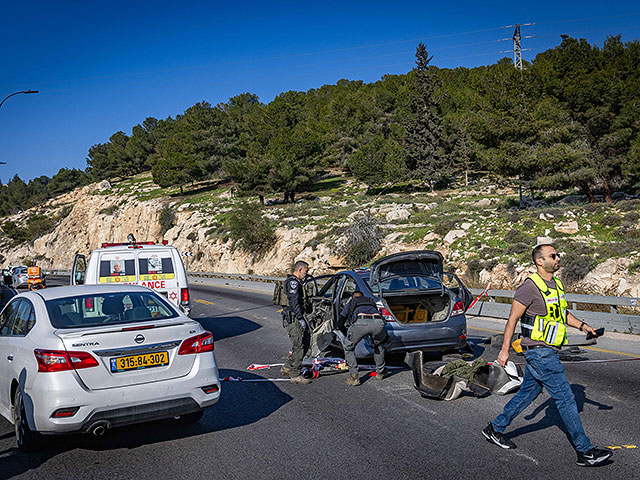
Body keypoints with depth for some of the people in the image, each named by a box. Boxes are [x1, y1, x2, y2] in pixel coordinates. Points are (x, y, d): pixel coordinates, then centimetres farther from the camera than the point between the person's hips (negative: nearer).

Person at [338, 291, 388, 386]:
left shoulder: (350, 303, 36)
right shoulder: (372, 301, 43)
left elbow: (340, 324, 41)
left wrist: (348, 332, 62)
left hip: (361, 323, -3)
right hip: (378, 323, 3)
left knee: (349, 348, 21)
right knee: (379, 346, 35)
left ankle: (354, 376, 13)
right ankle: (380, 372, 39)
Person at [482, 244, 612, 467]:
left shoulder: (556, 284, 11)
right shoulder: (530, 286, -16)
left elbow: (563, 313, 25)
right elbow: (513, 319, -13)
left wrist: (582, 325, 10)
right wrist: (505, 350, -12)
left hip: (548, 351, 9)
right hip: (539, 351, -9)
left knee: (528, 393, 17)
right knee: (565, 398, -6)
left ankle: (495, 429, 30)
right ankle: (585, 452, 2)